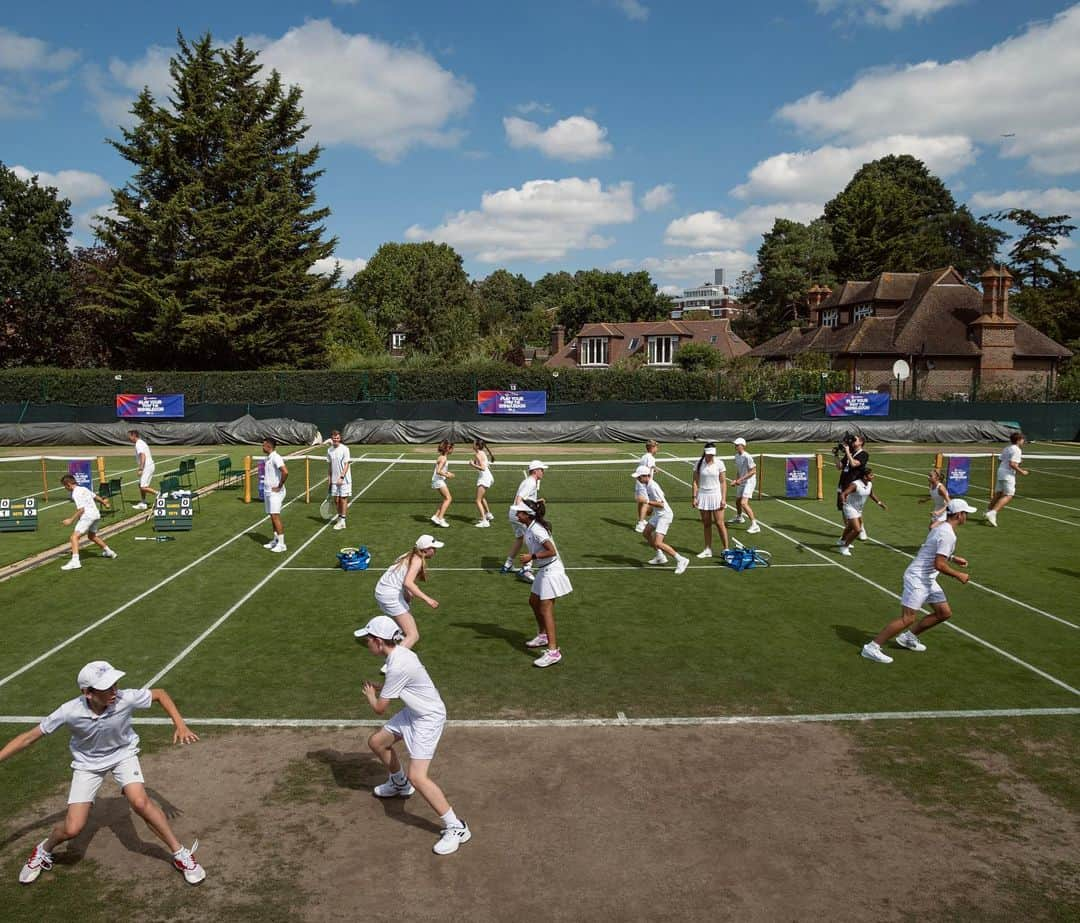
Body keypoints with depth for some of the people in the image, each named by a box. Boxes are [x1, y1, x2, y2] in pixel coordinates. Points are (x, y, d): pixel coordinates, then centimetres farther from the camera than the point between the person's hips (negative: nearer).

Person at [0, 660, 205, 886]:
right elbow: (28, 737, -17)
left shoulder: (125, 699, -32)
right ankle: (43, 851, 30)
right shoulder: (69, 712, -32)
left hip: (123, 753, 0)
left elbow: (160, 694, -12)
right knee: (72, 828, -9)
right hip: (88, 763, 0)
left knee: (140, 802, -24)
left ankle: (181, 854, -6)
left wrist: (180, 725, -20)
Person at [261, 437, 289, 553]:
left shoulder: (275, 458, -17)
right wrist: (266, 488, 17)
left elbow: (285, 472, -29)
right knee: (272, 517, 13)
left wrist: (279, 487, -20)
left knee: (276, 517, -10)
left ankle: (281, 544, -7)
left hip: (275, 492, -9)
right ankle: (275, 540, 21)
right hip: (268, 491, 9)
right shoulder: (268, 458, 12)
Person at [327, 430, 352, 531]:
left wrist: (341, 477, -20)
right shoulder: (329, 450, 7)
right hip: (334, 480, 5)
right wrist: (329, 477, 10)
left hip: (344, 480, -5)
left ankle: (342, 521, 4)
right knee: (336, 500, 7)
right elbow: (330, 465, 15)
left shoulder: (344, 449, -10)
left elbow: (346, 465, -13)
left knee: (343, 499, -1)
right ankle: (339, 518, 20)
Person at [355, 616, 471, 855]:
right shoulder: (399, 651, -1)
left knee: (418, 777, -19)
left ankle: (456, 828, -12)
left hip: (429, 717, -10)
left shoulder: (398, 666, -30)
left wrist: (370, 695, 3)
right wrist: (378, 687, 5)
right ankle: (399, 784, 47)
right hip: (413, 711, 10)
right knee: (376, 742, 21)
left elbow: (379, 708, -18)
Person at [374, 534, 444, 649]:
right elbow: (408, 583, -31)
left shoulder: (410, 556, 11)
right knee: (413, 636, -18)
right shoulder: (417, 560, -16)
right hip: (391, 595, -10)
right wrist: (427, 599, -35)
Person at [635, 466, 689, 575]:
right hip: (657, 514, 11)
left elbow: (661, 504, -26)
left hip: (664, 515, -11)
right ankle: (660, 556, 36)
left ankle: (681, 560, -10)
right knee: (646, 533, 23)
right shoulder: (647, 485, 5)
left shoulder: (653, 487, -24)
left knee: (658, 543, -17)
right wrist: (650, 508, 23)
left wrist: (647, 502, -33)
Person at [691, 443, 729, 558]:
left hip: (716, 495, -2)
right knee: (706, 524, 7)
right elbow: (696, 481, 3)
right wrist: (694, 497, -3)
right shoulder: (699, 463, 0)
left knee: (719, 523, -4)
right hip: (703, 496, 2)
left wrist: (723, 498, -8)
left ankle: (726, 549, 3)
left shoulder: (719, 463, -4)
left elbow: (723, 482, -2)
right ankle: (708, 550, 14)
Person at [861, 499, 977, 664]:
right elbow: (939, 565, -25)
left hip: (928, 580, 10)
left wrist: (953, 558, 22)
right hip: (917, 578, -10)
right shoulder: (948, 535, -20)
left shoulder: (941, 527, 11)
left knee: (944, 613, 12)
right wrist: (958, 575, -13)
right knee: (907, 619, -13)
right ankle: (872, 647, -10)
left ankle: (908, 637, 23)